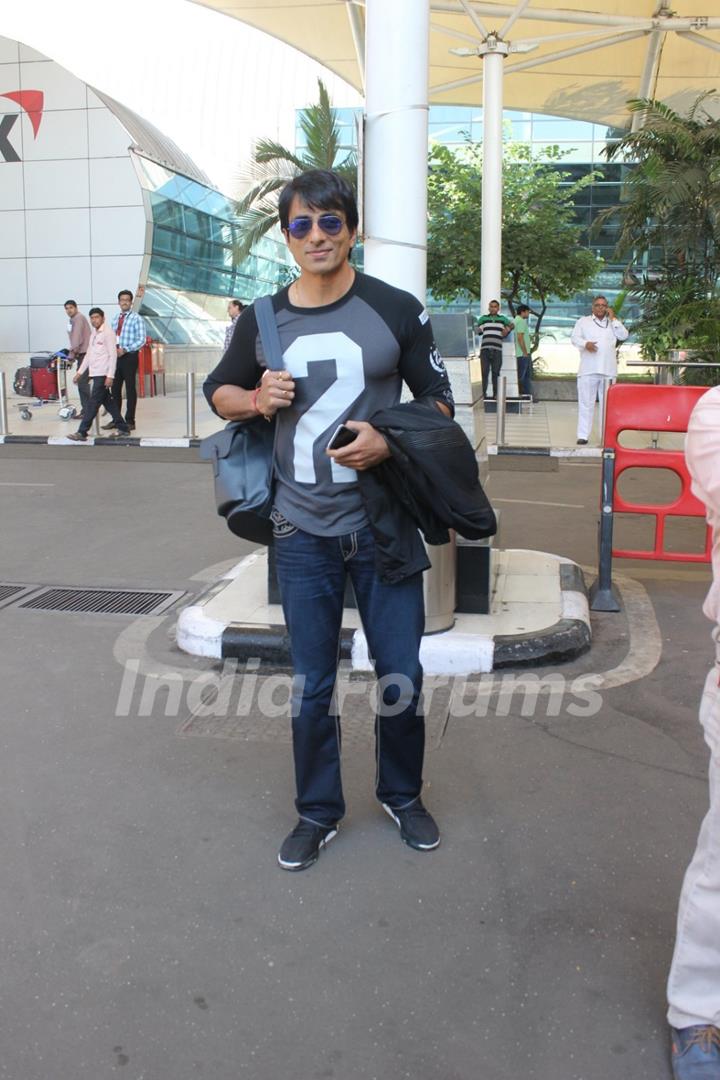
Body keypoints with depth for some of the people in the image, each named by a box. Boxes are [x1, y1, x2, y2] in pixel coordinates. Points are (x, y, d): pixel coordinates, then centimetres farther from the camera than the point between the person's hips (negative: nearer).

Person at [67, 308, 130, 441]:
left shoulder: (108, 332, -9)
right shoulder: (94, 333, 17)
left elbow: (113, 355, -13)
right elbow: (88, 354, 23)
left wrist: (110, 376, -19)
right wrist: (80, 372, 20)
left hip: (103, 374, -9)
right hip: (95, 373, 9)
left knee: (93, 403, -8)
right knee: (108, 401, 12)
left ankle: (82, 432, -9)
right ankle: (122, 428, 20)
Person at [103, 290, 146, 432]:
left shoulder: (136, 318, -7)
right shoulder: (115, 318, 12)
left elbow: (142, 340, -12)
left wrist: (125, 349, -19)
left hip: (129, 356, -6)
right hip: (116, 356, 6)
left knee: (130, 389, 2)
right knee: (115, 388, 10)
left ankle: (129, 421, 9)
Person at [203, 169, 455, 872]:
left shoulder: (396, 311, -3)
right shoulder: (262, 321, 4)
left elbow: (439, 400, 2)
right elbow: (219, 391, 17)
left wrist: (388, 442, -17)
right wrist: (256, 400, -6)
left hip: (383, 524, -1)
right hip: (302, 531, 2)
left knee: (401, 674, 8)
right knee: (311, 684, 10)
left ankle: (402, 795, 33)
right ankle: (318, 811, 30)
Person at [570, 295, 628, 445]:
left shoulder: (613, 322, 16)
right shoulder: (583, 321, 11)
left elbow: (623, 335, 3)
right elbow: (574, 337, 0)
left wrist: (613, 318, 0)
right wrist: (586, 344, -20)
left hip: (608, 370, 2)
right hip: (588, 369, -2)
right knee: (586, 403, -4)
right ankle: (583, 435, -3)